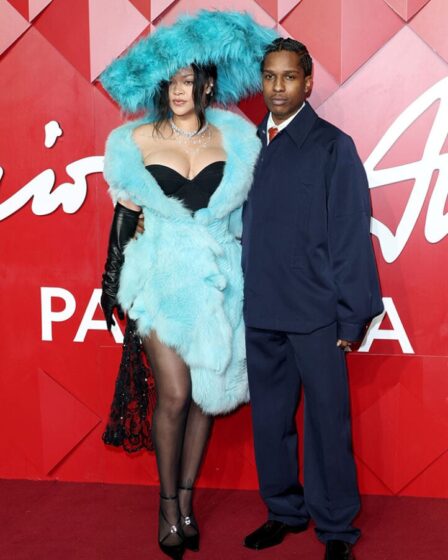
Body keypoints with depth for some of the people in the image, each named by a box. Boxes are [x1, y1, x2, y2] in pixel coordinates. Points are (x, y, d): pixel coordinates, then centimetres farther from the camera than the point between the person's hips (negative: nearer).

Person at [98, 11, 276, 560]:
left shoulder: (233, 139, 4)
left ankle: (186, 499, 23)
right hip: (161, 277, -2)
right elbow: (123, 213, 4)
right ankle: (168, 504, 13)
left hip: (217, 280, 2)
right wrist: (112, 282, 4)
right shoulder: (137, 140, 0)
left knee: (207, 391, 6)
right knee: (175, 394, -7)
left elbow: (247, 213, 9)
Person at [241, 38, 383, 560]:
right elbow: (242, 227, 11)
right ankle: (284, 511, 31)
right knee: (269, 419, 13)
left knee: (327, 421, 3)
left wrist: (352, 316, -9)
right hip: (260, 312, 4)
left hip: (314, 313, -4)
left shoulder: (333, 146, -3)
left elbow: (352, 235, -6)